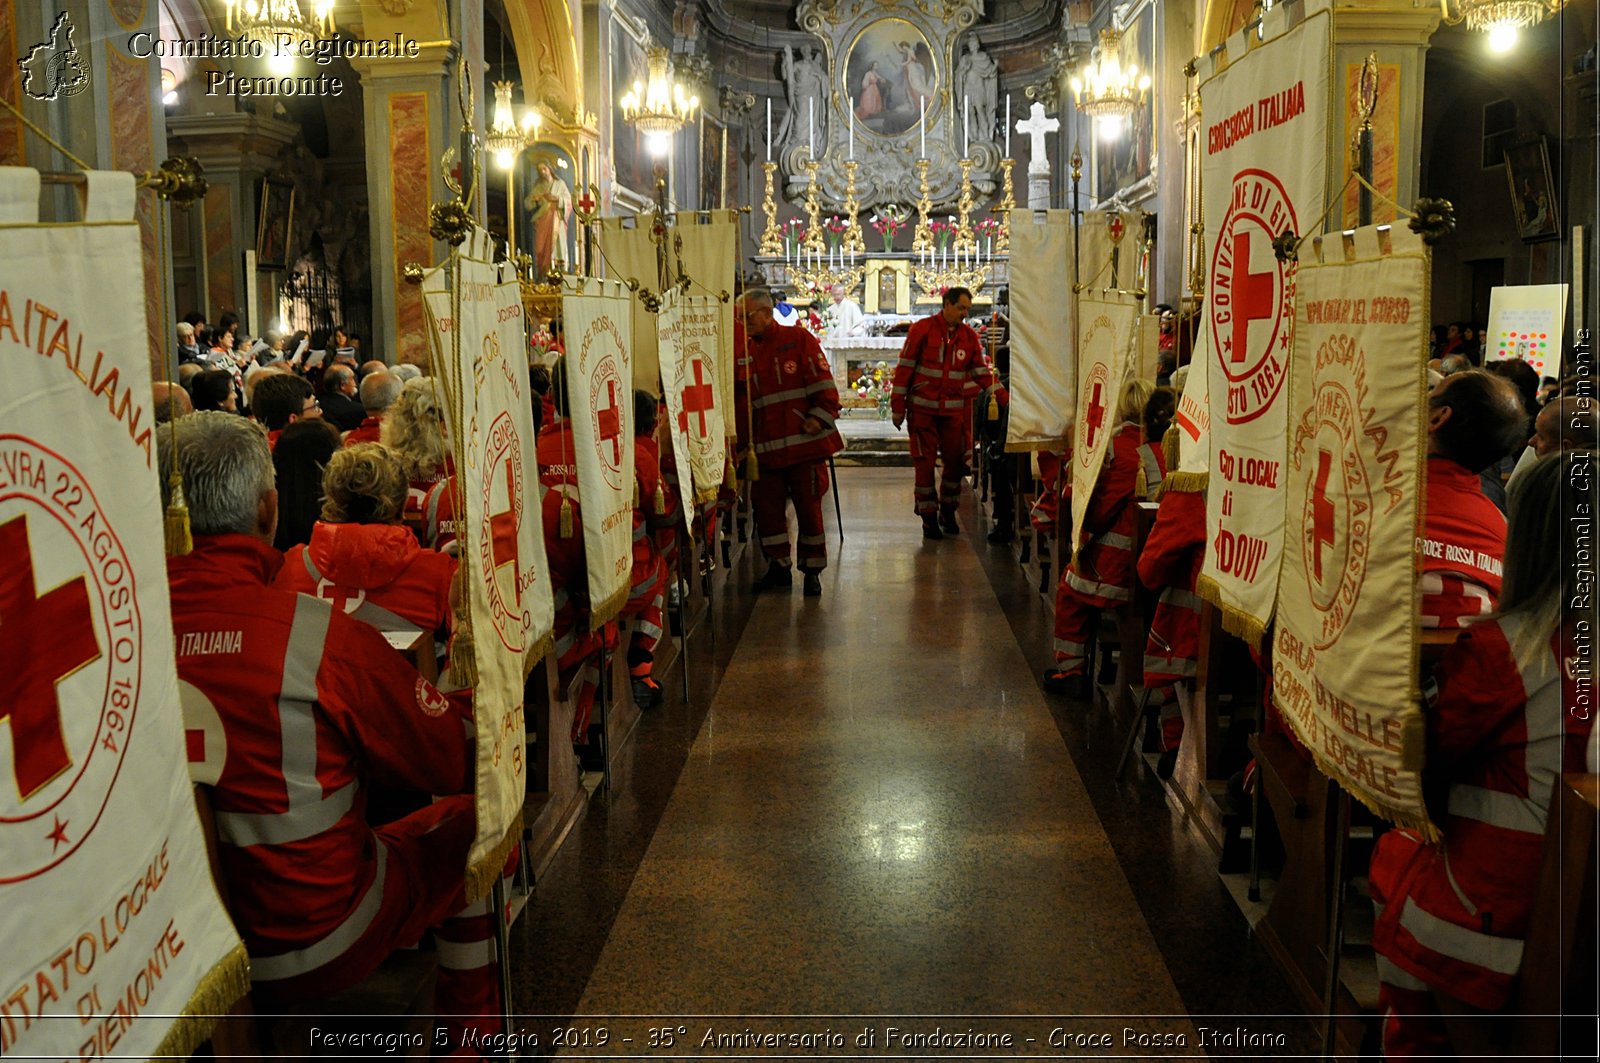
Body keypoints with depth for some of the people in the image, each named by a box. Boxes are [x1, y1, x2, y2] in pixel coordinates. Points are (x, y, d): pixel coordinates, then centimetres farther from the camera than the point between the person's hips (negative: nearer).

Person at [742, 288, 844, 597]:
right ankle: (778, 567, 19)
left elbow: (823, 383, -7)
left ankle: (812, 571, 12)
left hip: (805, 443, -5)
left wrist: (819, 418, -15)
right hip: (766, 447, 5)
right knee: (766, 508, 5)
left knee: (809, 507, 1)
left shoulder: (799, 340, -3)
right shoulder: (747, 352, 13)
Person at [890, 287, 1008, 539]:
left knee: (955, 462, 7)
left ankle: (947, 512, 23)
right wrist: (898, 406, -7)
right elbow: (905, 367, -5)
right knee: (925, 463, -2)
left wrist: (1004, 398, -6)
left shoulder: (969, 336, 6)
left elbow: (982, 370, 6)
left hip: (954, 409, 4)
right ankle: (928, 517, 7)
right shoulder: (922, 330, -5)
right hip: (923, 408, -4)